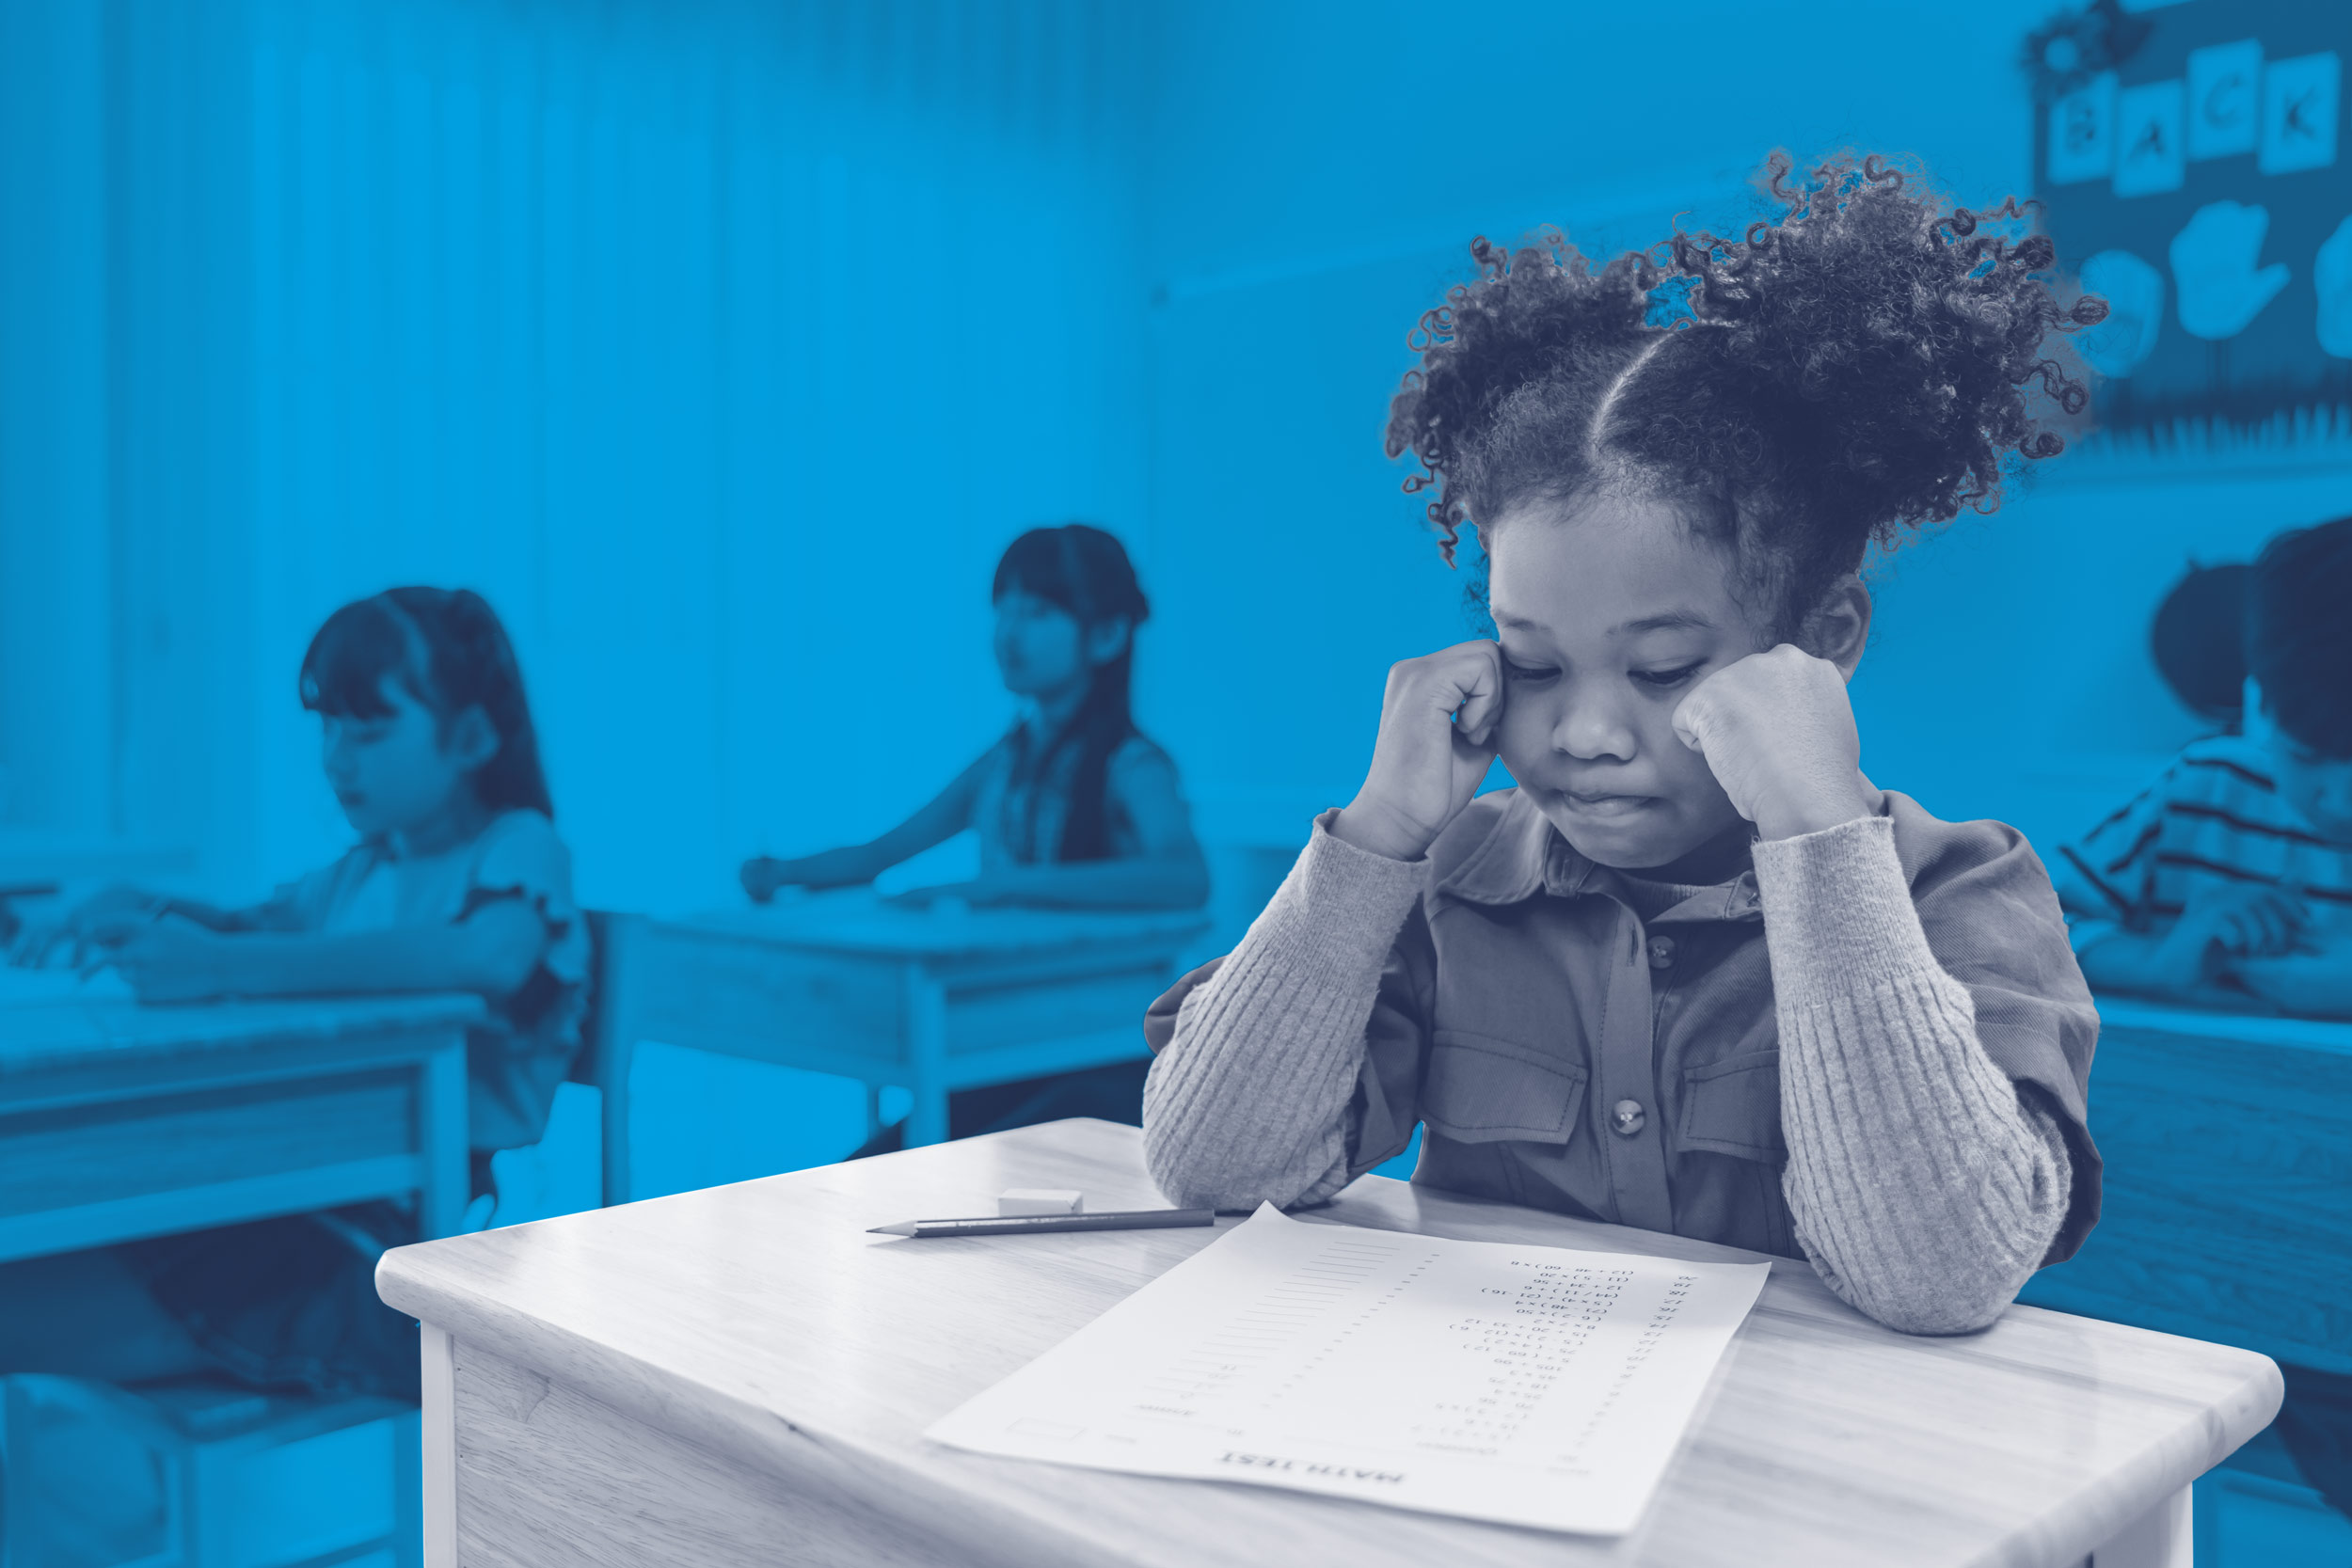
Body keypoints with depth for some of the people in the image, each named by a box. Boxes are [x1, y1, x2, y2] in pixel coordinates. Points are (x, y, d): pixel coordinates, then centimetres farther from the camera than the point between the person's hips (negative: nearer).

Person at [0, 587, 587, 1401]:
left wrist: (219, 966, -31)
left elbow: (489, 956, -31)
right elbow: (260, 927, 32)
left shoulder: (518, 847, -9)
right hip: (312, 1206, 8)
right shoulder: (364, 870, 17)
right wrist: (142, 915, 7)